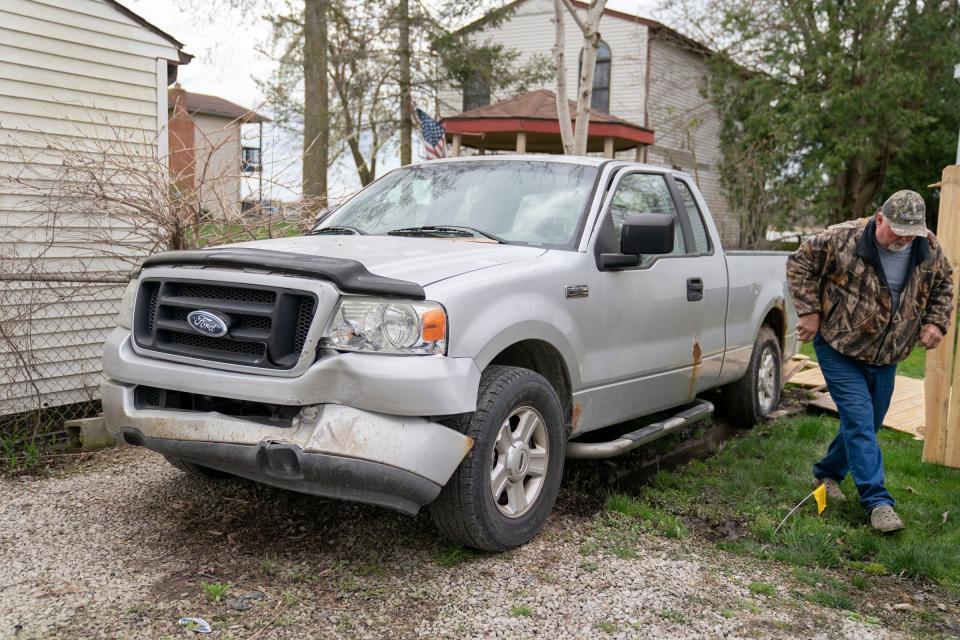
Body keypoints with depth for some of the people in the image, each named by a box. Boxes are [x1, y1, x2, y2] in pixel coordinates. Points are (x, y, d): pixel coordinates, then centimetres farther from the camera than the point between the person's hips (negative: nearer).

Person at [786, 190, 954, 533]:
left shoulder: (930, 250, -5)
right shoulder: (843, 238, -20)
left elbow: (943, 286, 14)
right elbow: (799, 263, -9)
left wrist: (935, 322, 0)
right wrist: (809, 311, -12)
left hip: (885, 357, 5)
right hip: (840, 350, -5)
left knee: (868, 423, 14)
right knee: (859, 421, -11)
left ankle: (827, 472, 36)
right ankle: (878, 502, -8)